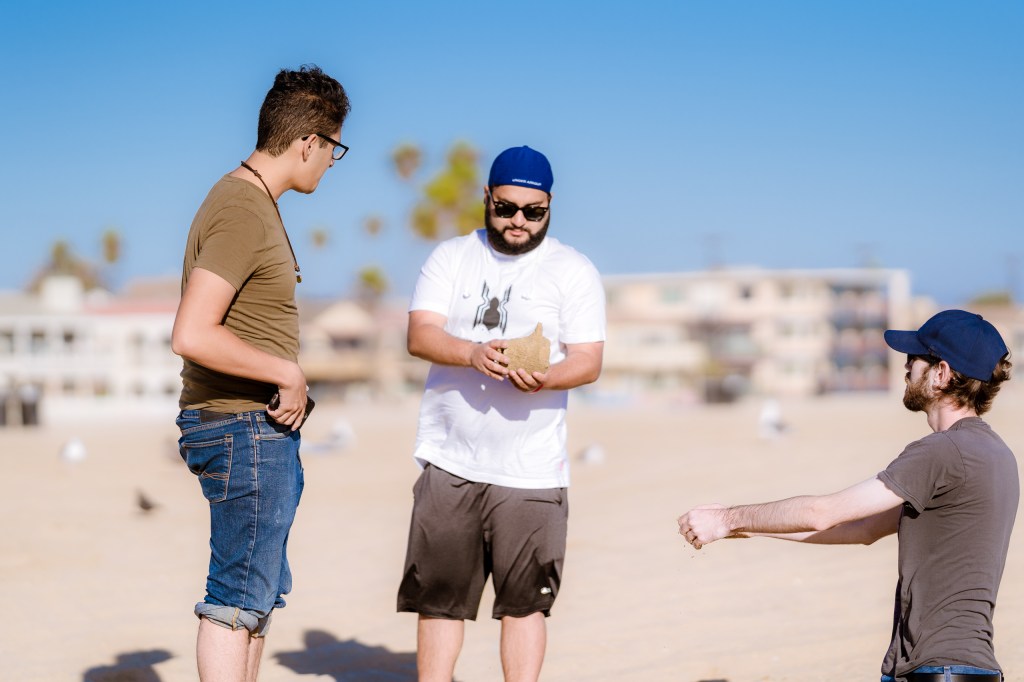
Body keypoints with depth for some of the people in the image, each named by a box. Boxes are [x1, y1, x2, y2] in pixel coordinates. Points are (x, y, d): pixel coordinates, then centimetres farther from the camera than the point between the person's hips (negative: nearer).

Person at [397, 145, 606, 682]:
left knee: (524, 599, -2)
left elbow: (589, 360, -2)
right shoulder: (450, 258, 11)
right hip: (449, 462, 2)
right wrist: (473, 353, -22)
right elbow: (419, 334, -2)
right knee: (439, 595, 5)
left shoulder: (574, 270, 5)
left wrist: (545, 378, -24)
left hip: (530, 471, -2)